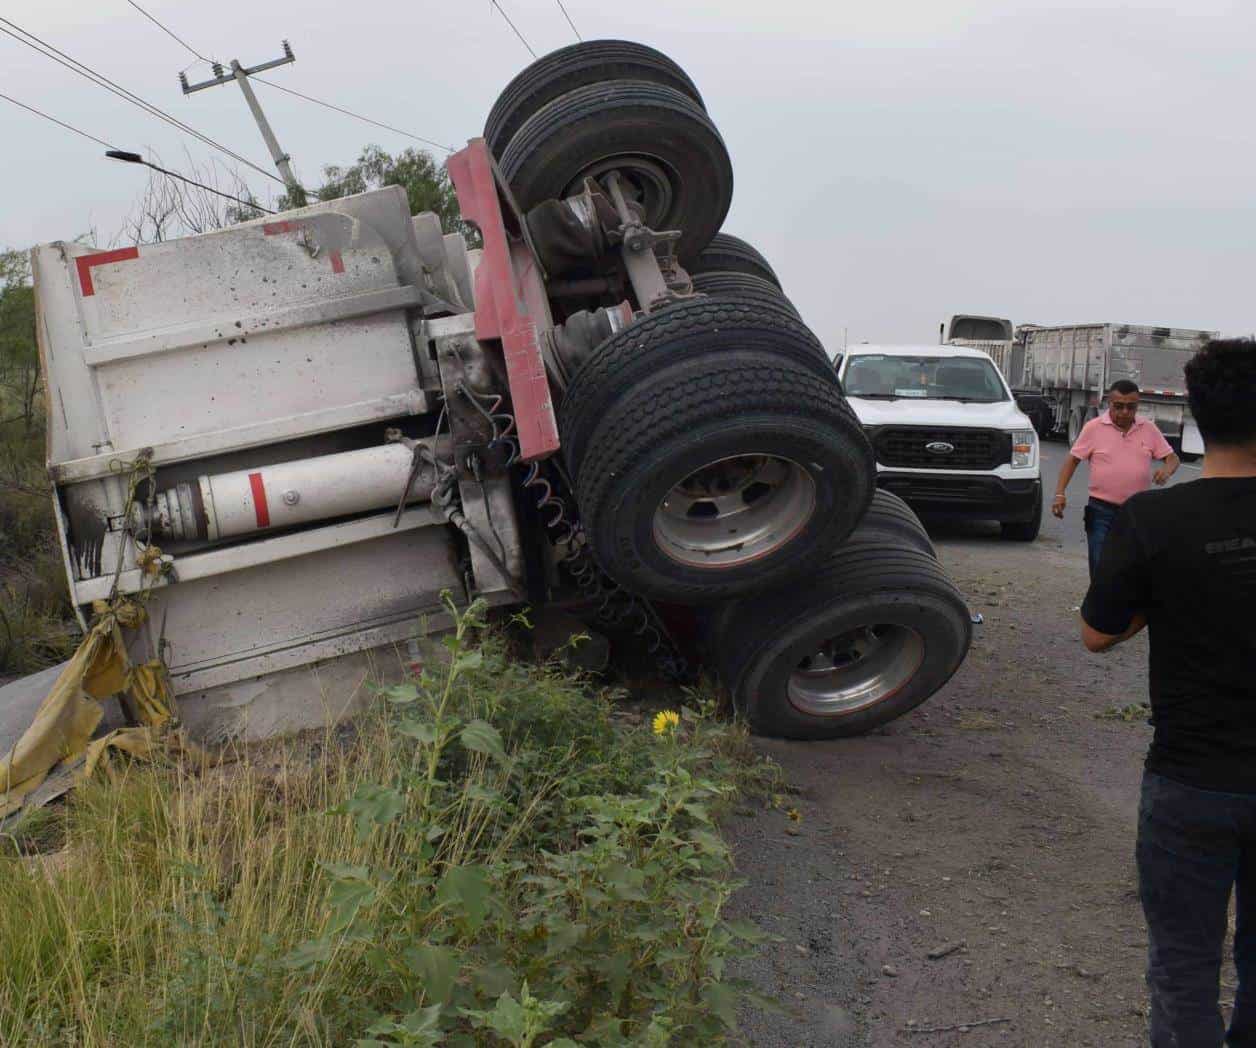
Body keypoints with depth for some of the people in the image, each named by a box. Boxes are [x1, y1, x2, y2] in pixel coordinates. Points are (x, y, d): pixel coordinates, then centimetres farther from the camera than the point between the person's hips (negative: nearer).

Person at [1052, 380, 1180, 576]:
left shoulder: (1149, 429, 4)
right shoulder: (1094, 428, -3)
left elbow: (1172, 458, 9)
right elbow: (1073, 460, 1)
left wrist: (1166, 470, -15)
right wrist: (1060, 494, -9)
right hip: (1102, 511, -2)